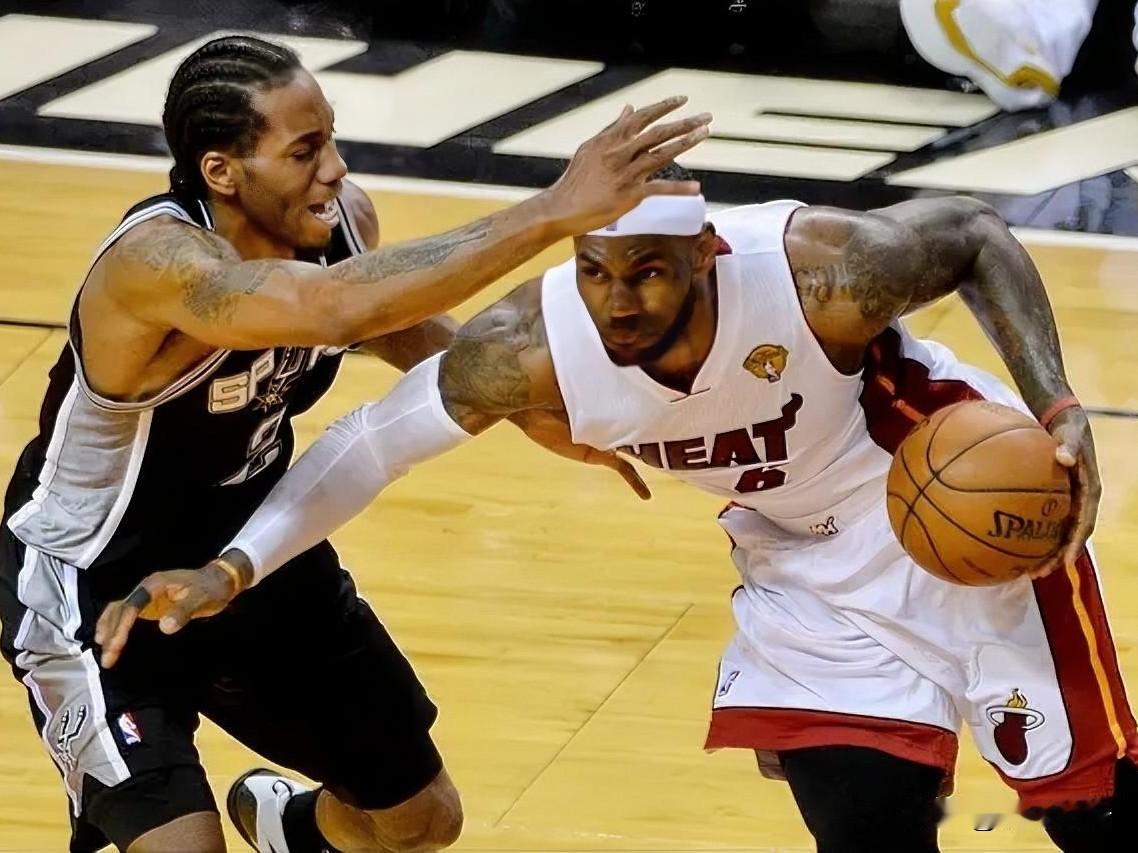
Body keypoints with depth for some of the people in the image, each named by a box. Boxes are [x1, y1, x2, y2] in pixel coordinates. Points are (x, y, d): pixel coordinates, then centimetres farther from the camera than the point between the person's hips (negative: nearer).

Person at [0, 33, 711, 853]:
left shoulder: (338, 216, -15)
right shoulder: (156, 261, -38)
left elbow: (393, 319, 11)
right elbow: (340, 308, -56)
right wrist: (554, 212, -59)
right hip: (96, 587, -7)